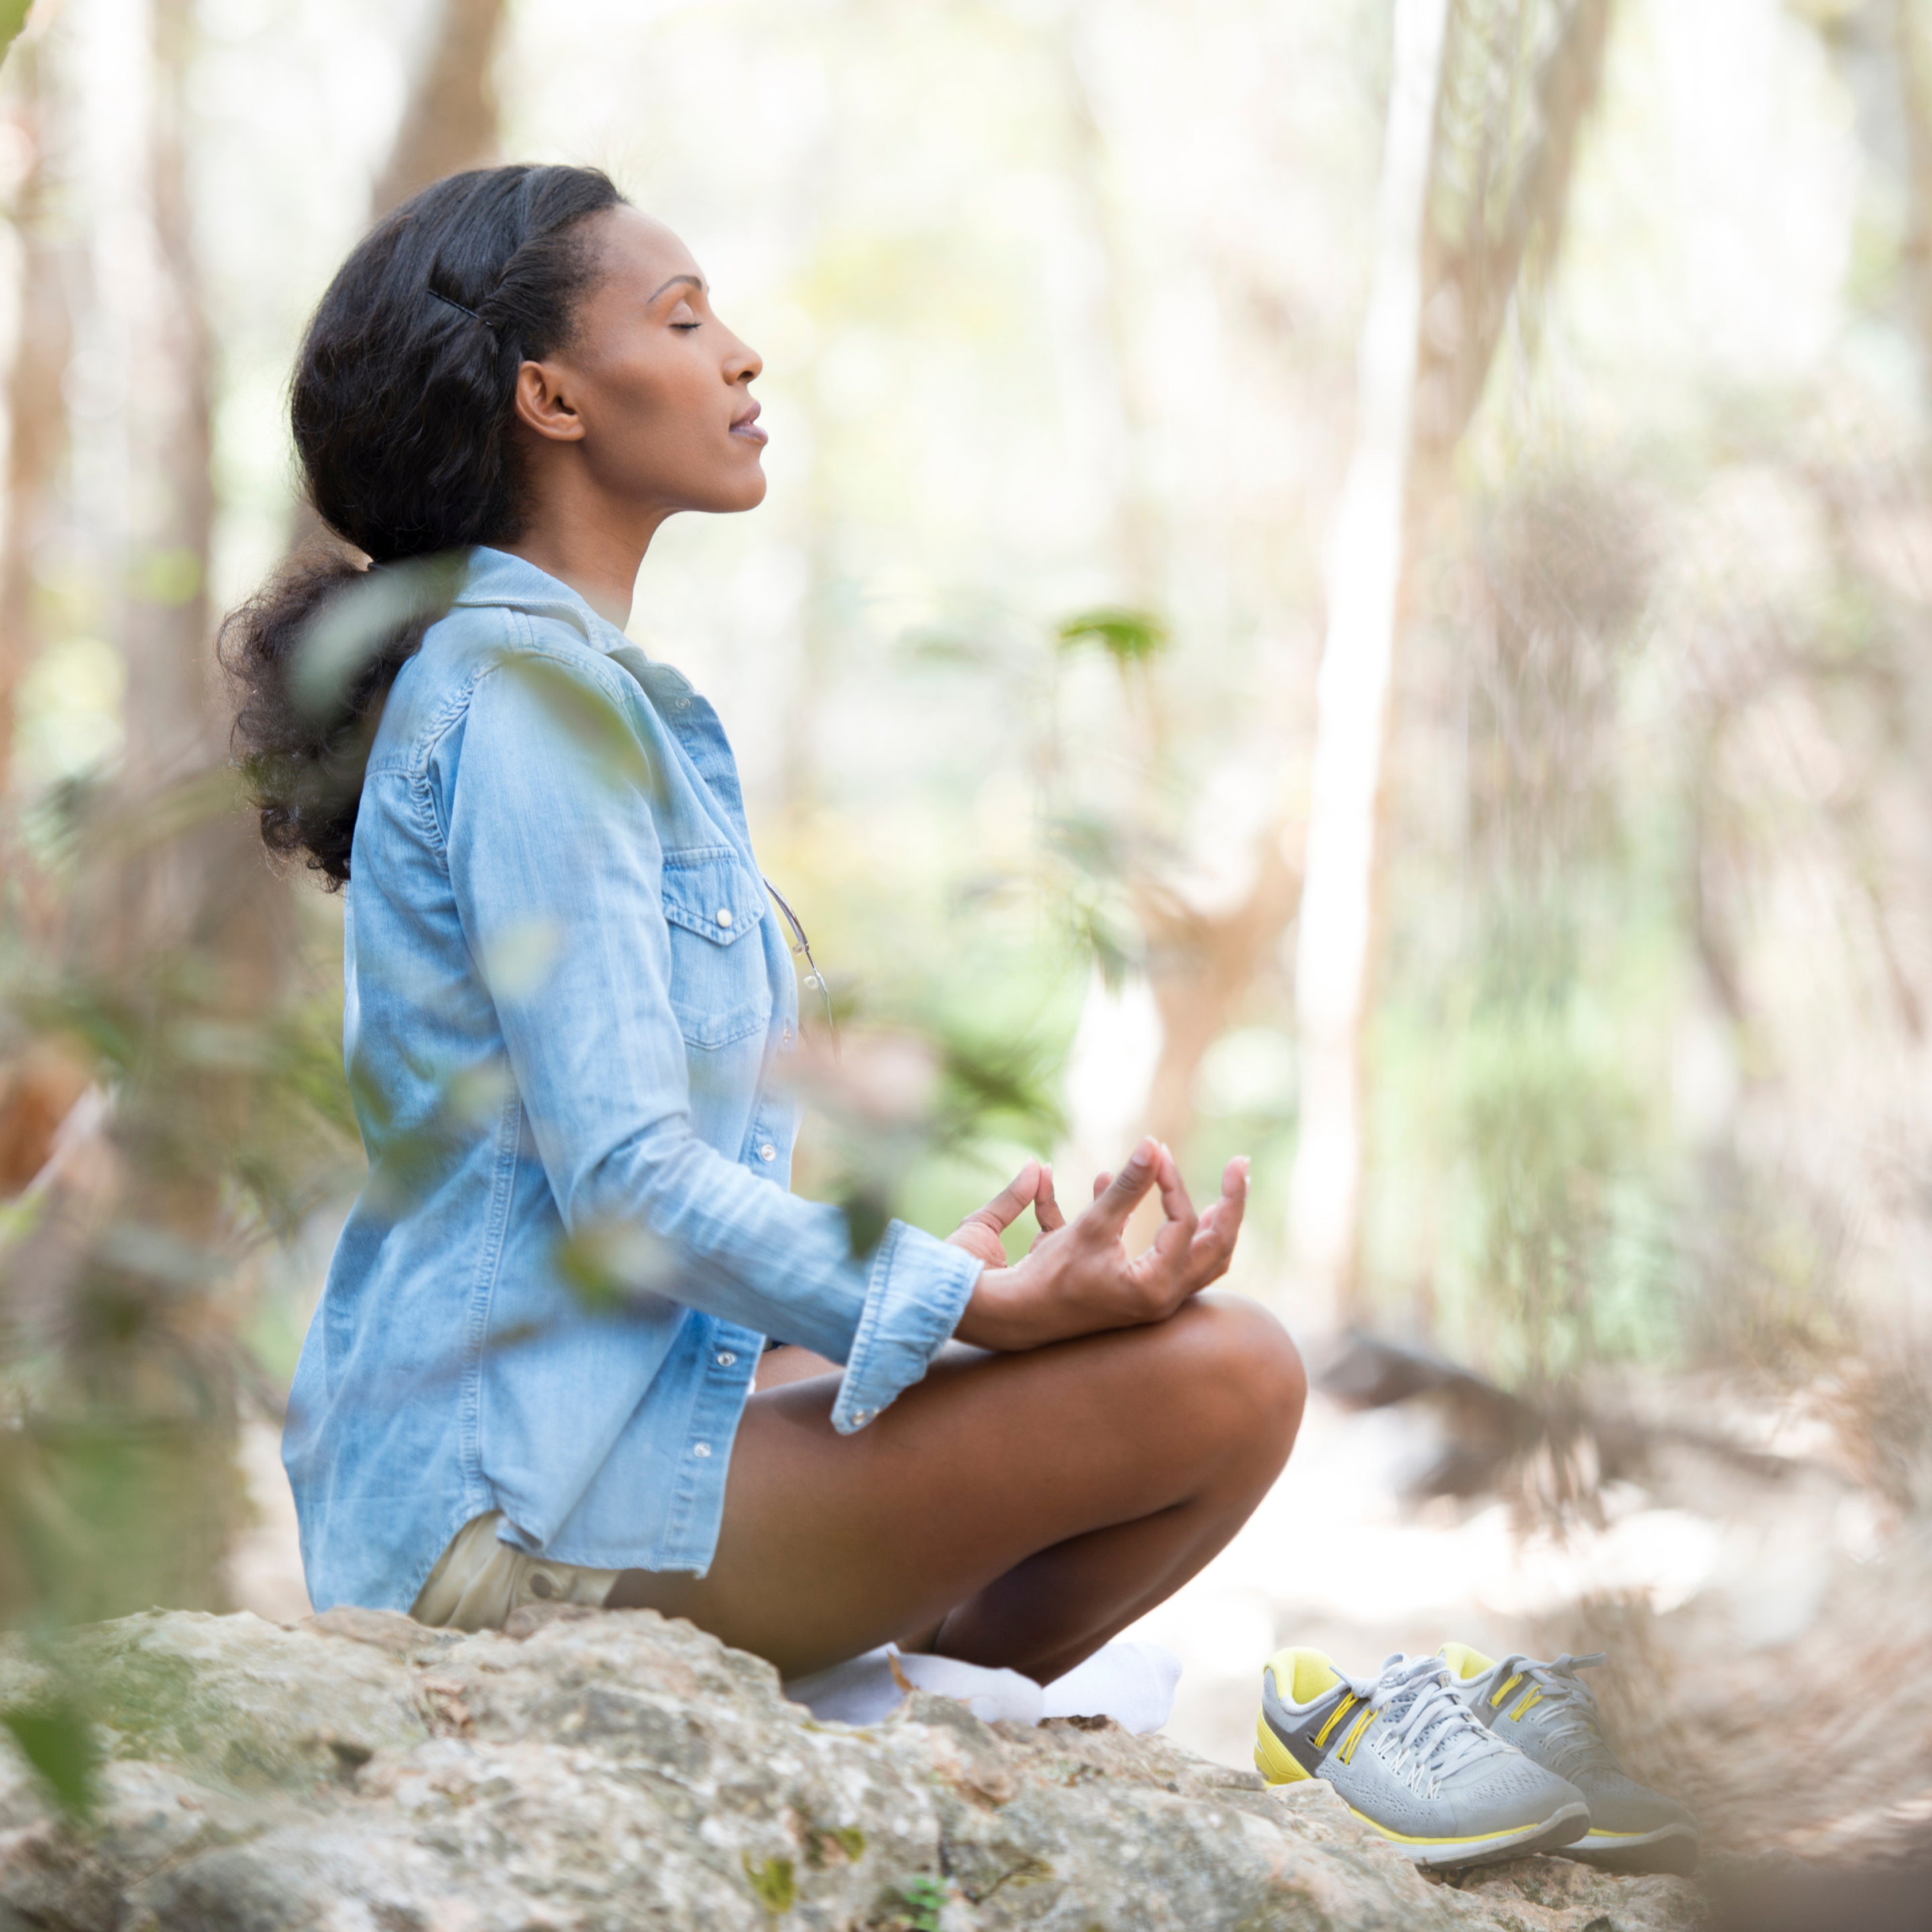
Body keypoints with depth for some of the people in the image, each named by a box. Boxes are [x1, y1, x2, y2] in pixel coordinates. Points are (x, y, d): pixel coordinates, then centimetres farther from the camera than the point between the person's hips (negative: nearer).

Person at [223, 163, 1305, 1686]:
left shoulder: (597, 690, 17)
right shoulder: (522, 687, -14)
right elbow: (623, 1177, -22)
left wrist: (927, 1277, 16)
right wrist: (979, 1305, -24)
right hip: (537, 1489, -11)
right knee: (1227, 1372, -18)